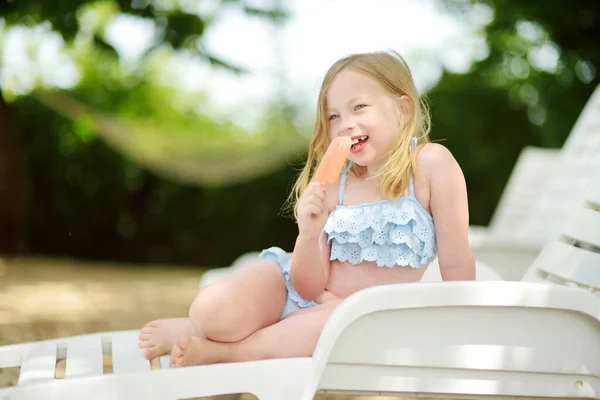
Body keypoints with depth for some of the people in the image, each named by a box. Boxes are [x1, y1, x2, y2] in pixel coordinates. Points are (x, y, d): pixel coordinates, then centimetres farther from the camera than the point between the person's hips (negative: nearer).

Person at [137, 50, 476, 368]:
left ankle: (215, 350, -20)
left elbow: (456, 264, -10)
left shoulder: (430, 163, -13)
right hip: (290, 292, 1)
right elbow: (310, 289, -9)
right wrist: (309, 236, -27)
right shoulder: (332, 183, -6)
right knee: (214, 310, -30)